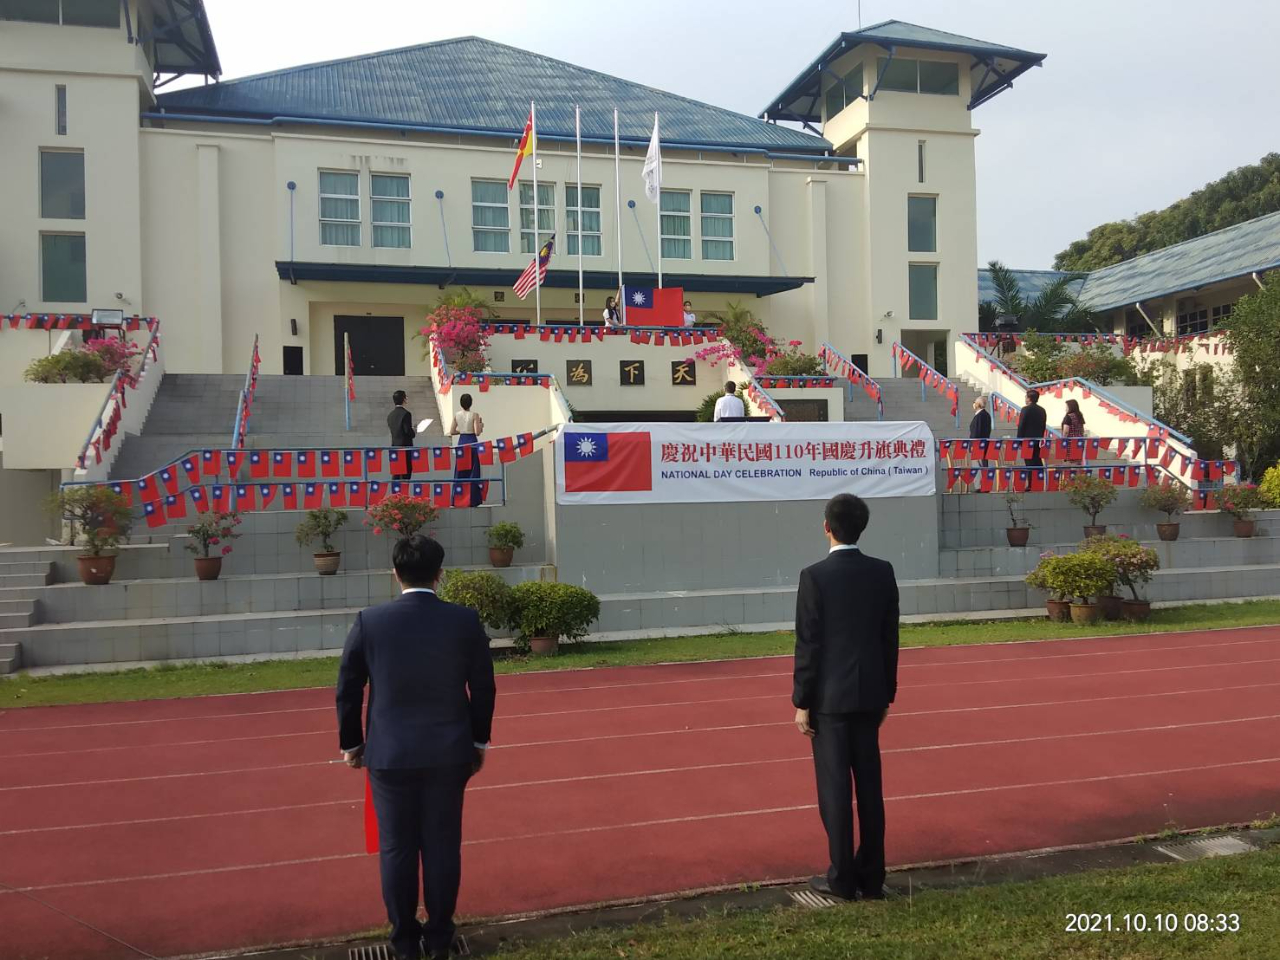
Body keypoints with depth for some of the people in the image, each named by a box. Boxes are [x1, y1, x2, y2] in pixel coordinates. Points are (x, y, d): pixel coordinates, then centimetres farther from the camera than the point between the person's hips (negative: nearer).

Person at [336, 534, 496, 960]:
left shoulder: (369, 621, -6)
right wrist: (479, 741, 15)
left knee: (396, 848, 11)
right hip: (449, 752, 1)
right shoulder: (465, 621, -5)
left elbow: (347, 690, 1)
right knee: (443, 845, 11)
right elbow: (483, 688, 2)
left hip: (389, 753, 0)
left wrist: (351, 743, 15)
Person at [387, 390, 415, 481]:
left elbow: (391, 429, 13)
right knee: (405, 473, -3)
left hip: (394, 445, 7)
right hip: (405, 446, -7)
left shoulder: (390, 415, 9)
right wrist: (414, 433, 5)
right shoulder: (406, 414, -14)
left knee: (395, 473, 8)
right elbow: (408, 431, -18)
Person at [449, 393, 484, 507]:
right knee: (472, 471, 2)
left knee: (460, 471, 12)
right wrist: (481, 425, 5)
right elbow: (477, 432, -14)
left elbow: (452, 432, 4)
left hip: (461, 442, 4)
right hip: (472, 442, -4)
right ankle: (472, 500, 1)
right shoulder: (474, 415, -10)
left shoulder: (456, 415, 2)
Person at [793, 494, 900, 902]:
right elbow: (890, 638, 5)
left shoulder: (815, 576, -14)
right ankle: (871, 877, 19)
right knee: (869, 784, 11)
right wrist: (887, 693, 15)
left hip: (829, 697, -5)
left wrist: (801, 702, -5)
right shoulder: (883, 572, 1)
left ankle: (842, 878, 12)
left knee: (835, 786, 4)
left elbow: (808, 645, -13)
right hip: (870, 695, 5)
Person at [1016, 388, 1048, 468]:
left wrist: (1019, 440, -6)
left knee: (1029, 462, -5)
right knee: (1037, 461, 11)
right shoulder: (1042, 410, 10)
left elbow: (1021, 426, -12)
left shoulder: (1026, 409, -11)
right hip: (1038, 440, 7)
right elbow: (1044, 426, 14)